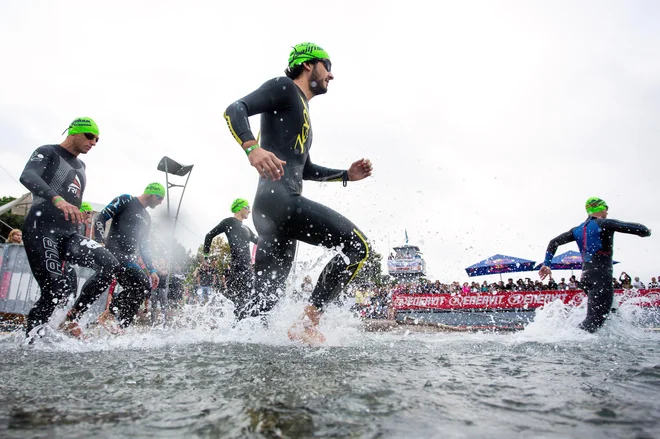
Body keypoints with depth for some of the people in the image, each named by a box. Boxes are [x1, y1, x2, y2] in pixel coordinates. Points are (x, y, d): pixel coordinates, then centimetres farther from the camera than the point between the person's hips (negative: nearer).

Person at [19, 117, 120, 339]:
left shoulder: (80, 165, 22)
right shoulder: (47, 152, 0)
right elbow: (27, 176, -23)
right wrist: (57, 199, -39)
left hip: (68, 234, 7)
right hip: (41, 231, -6)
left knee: (110, 265, -14)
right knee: (56, 290, -15)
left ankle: (70, 319, -3)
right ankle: (29, 337, 6)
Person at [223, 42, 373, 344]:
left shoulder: (302, 111, 32)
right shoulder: (285, 87, 5)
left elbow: (306, 170, 38)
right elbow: (235, 110, -9)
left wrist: (347, 175, 27)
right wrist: (252, 148, -28)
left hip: (269, 210, 10)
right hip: (279, 200, -10)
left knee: (265, 302, 7)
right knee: (358, 245, -12)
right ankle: (308, 324, -14)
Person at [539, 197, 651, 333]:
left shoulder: (578, 229, 16)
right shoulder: (604, 224, -4)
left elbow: (554, 242, 14)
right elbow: (639, 229, -8)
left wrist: (546, 264, 12)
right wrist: (646, 231, 15)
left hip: (586, 276, 8)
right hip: (601, 277, -8)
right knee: (594, 319, -11)